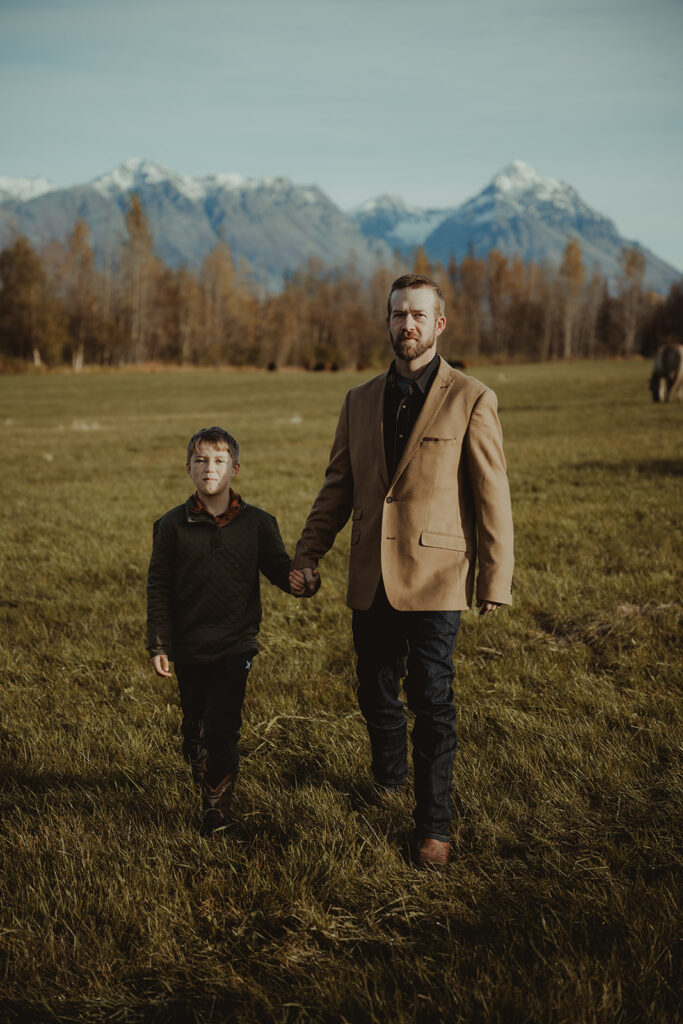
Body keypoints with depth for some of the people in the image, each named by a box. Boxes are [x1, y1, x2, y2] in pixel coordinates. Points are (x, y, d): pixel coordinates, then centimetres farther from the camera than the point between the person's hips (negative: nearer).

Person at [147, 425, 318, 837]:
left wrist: (301, 581, -21)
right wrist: (159, 645, -2)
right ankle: (209, 789, 37)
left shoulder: (257, 523, -1)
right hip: (188, 648, 2)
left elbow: (280, 567, 3)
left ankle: (218, 806, 10)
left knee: (221, 728, -7)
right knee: (195, 730, 14)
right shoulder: (172, 525, -2)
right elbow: (158, 588, 1)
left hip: (234, 646, -1)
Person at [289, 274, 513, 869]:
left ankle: (434, 825, 11)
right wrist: (308, 555, 4)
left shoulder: (471, 401, -3)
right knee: (376, 696, 14)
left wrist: (495, 582, -6)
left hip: (434, 580, -4)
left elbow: (492, 499, -3)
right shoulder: (360, 401, 11)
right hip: (371, 580, 4)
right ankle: (389, 774, 43)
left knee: (432, 705, -3)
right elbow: (337, 487, 15)